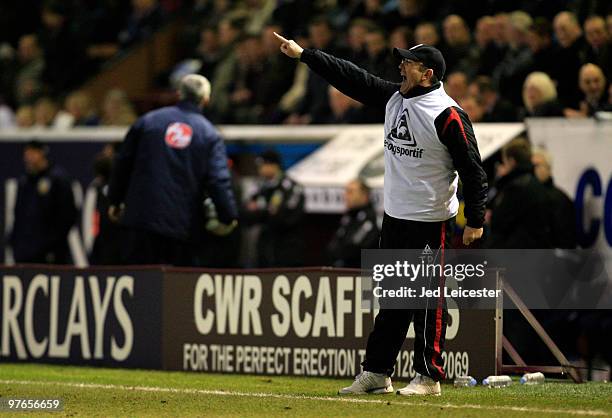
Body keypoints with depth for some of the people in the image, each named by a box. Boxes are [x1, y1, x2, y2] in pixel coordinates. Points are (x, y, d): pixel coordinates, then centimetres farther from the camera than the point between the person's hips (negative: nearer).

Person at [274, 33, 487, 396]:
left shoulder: (447, 115, -17)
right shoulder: (394, 97, 6)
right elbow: (351, 78, 10)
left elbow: (472, 168, -15)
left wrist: (476, 220, -16)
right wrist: (303, 54, 8)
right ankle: (377, 373, 17)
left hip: (430, 222, -8)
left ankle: (429, 377, 3)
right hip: (394, 217, 8)